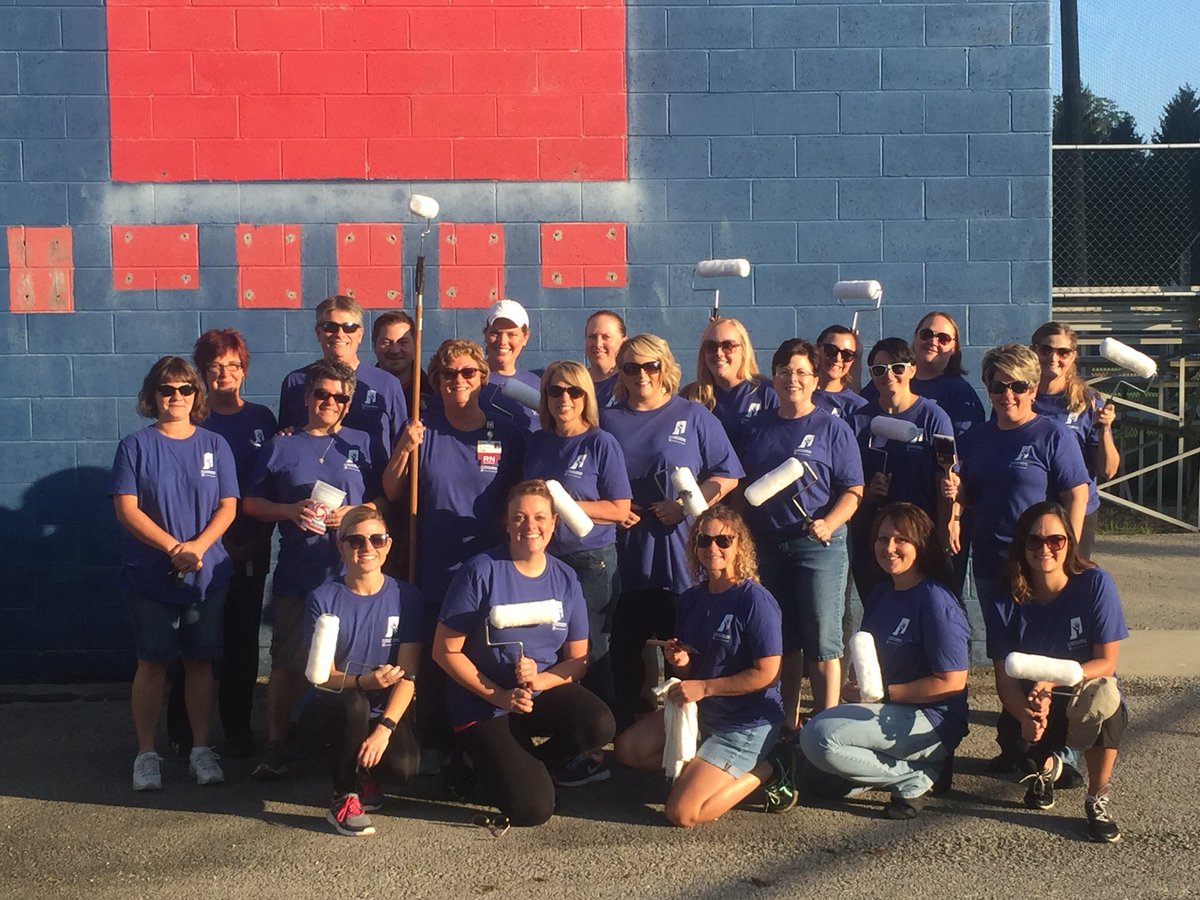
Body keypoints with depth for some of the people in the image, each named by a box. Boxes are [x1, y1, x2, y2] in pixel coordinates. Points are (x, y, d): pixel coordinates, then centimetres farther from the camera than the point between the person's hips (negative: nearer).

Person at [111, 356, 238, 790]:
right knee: (152, 662, 3)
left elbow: (228, 507, 2)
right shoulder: (135, 445, -1)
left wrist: (198, 547, -15)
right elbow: (126, 509, -7)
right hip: (151, 575, -2)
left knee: (200, 661, 7)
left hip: (207, 575, 2)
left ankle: (200, 749, 17)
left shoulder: (214, 445, 6)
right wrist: (173, 548, -16)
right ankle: (147, 753, 12)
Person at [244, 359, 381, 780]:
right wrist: (291, 511, -8)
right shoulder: (282, 446, 9)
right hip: (296, 574, 0)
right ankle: (275, 744, 12)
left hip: (351, 574, 0)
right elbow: (251, 503, 9)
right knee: (288, 662, 1)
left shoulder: (362, 444, 9)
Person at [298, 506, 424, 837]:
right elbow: (323, 675, -10)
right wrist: (363, 682, -33)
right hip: (326, 709, -1)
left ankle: (364, 774, 11)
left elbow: (408, 675, -9)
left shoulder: (406, 597, -3)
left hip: (385, 711, 1)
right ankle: (344, 798, -14)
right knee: (354, 704, -36)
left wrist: (384, 729, -24)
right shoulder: (324, 598, -6)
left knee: (403, 767, -27)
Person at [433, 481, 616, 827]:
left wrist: (540, 679, -18)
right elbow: (445, 650, -11)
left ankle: (518, 763, 1)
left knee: (599, 726, -27)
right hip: (483, 705, -4)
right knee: (532, 809, -18)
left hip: (544, 692, 4)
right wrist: (499, 696, -18)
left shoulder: (565, 579, 0)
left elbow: (578, 660, 3)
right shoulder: (481, 571, -13)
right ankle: (489, 761, 15)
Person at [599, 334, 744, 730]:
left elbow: (727, 475, 2)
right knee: (625, 649, 4)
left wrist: (687, 505, -11)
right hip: (624, 556, 2)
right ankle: (626, 731, 16)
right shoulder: (607, 420, 12)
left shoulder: (693, 416, 5)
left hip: (680, 553, -2)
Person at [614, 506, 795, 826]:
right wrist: (681, 662, -11)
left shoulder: (754, 600, -19)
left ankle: (763, 770, 0)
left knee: (682, 813, -17)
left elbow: (768, 673, -21)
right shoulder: (691, 599, 4)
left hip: (748, 723, -8)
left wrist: (704, 687, -19)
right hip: (701, 711, 8)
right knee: (628, 748, 4)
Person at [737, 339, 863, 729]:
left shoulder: (832, 428, 0)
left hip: (819, 546, -4)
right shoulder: (756, 427, 12)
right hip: (766, 546, 4)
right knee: (781, 640, 11)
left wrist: (828, 523, -20)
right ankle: (787, 724, 21)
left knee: (822, 640, -5)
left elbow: (853, 491, -4)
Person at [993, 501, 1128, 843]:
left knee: (1100, 693, -38)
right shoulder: (1012, 597, -7)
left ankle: (1099, 798, -12)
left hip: (1087, 704, -2)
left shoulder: (1095, 583, -13)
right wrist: (1026, 715, -30)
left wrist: (1054, 680, -30)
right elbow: (1005, 678, -9)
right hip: (1030, 703, 2)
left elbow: (1106, 663, -12)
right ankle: (1045, 765, 11)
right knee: (1014, 735, -33)